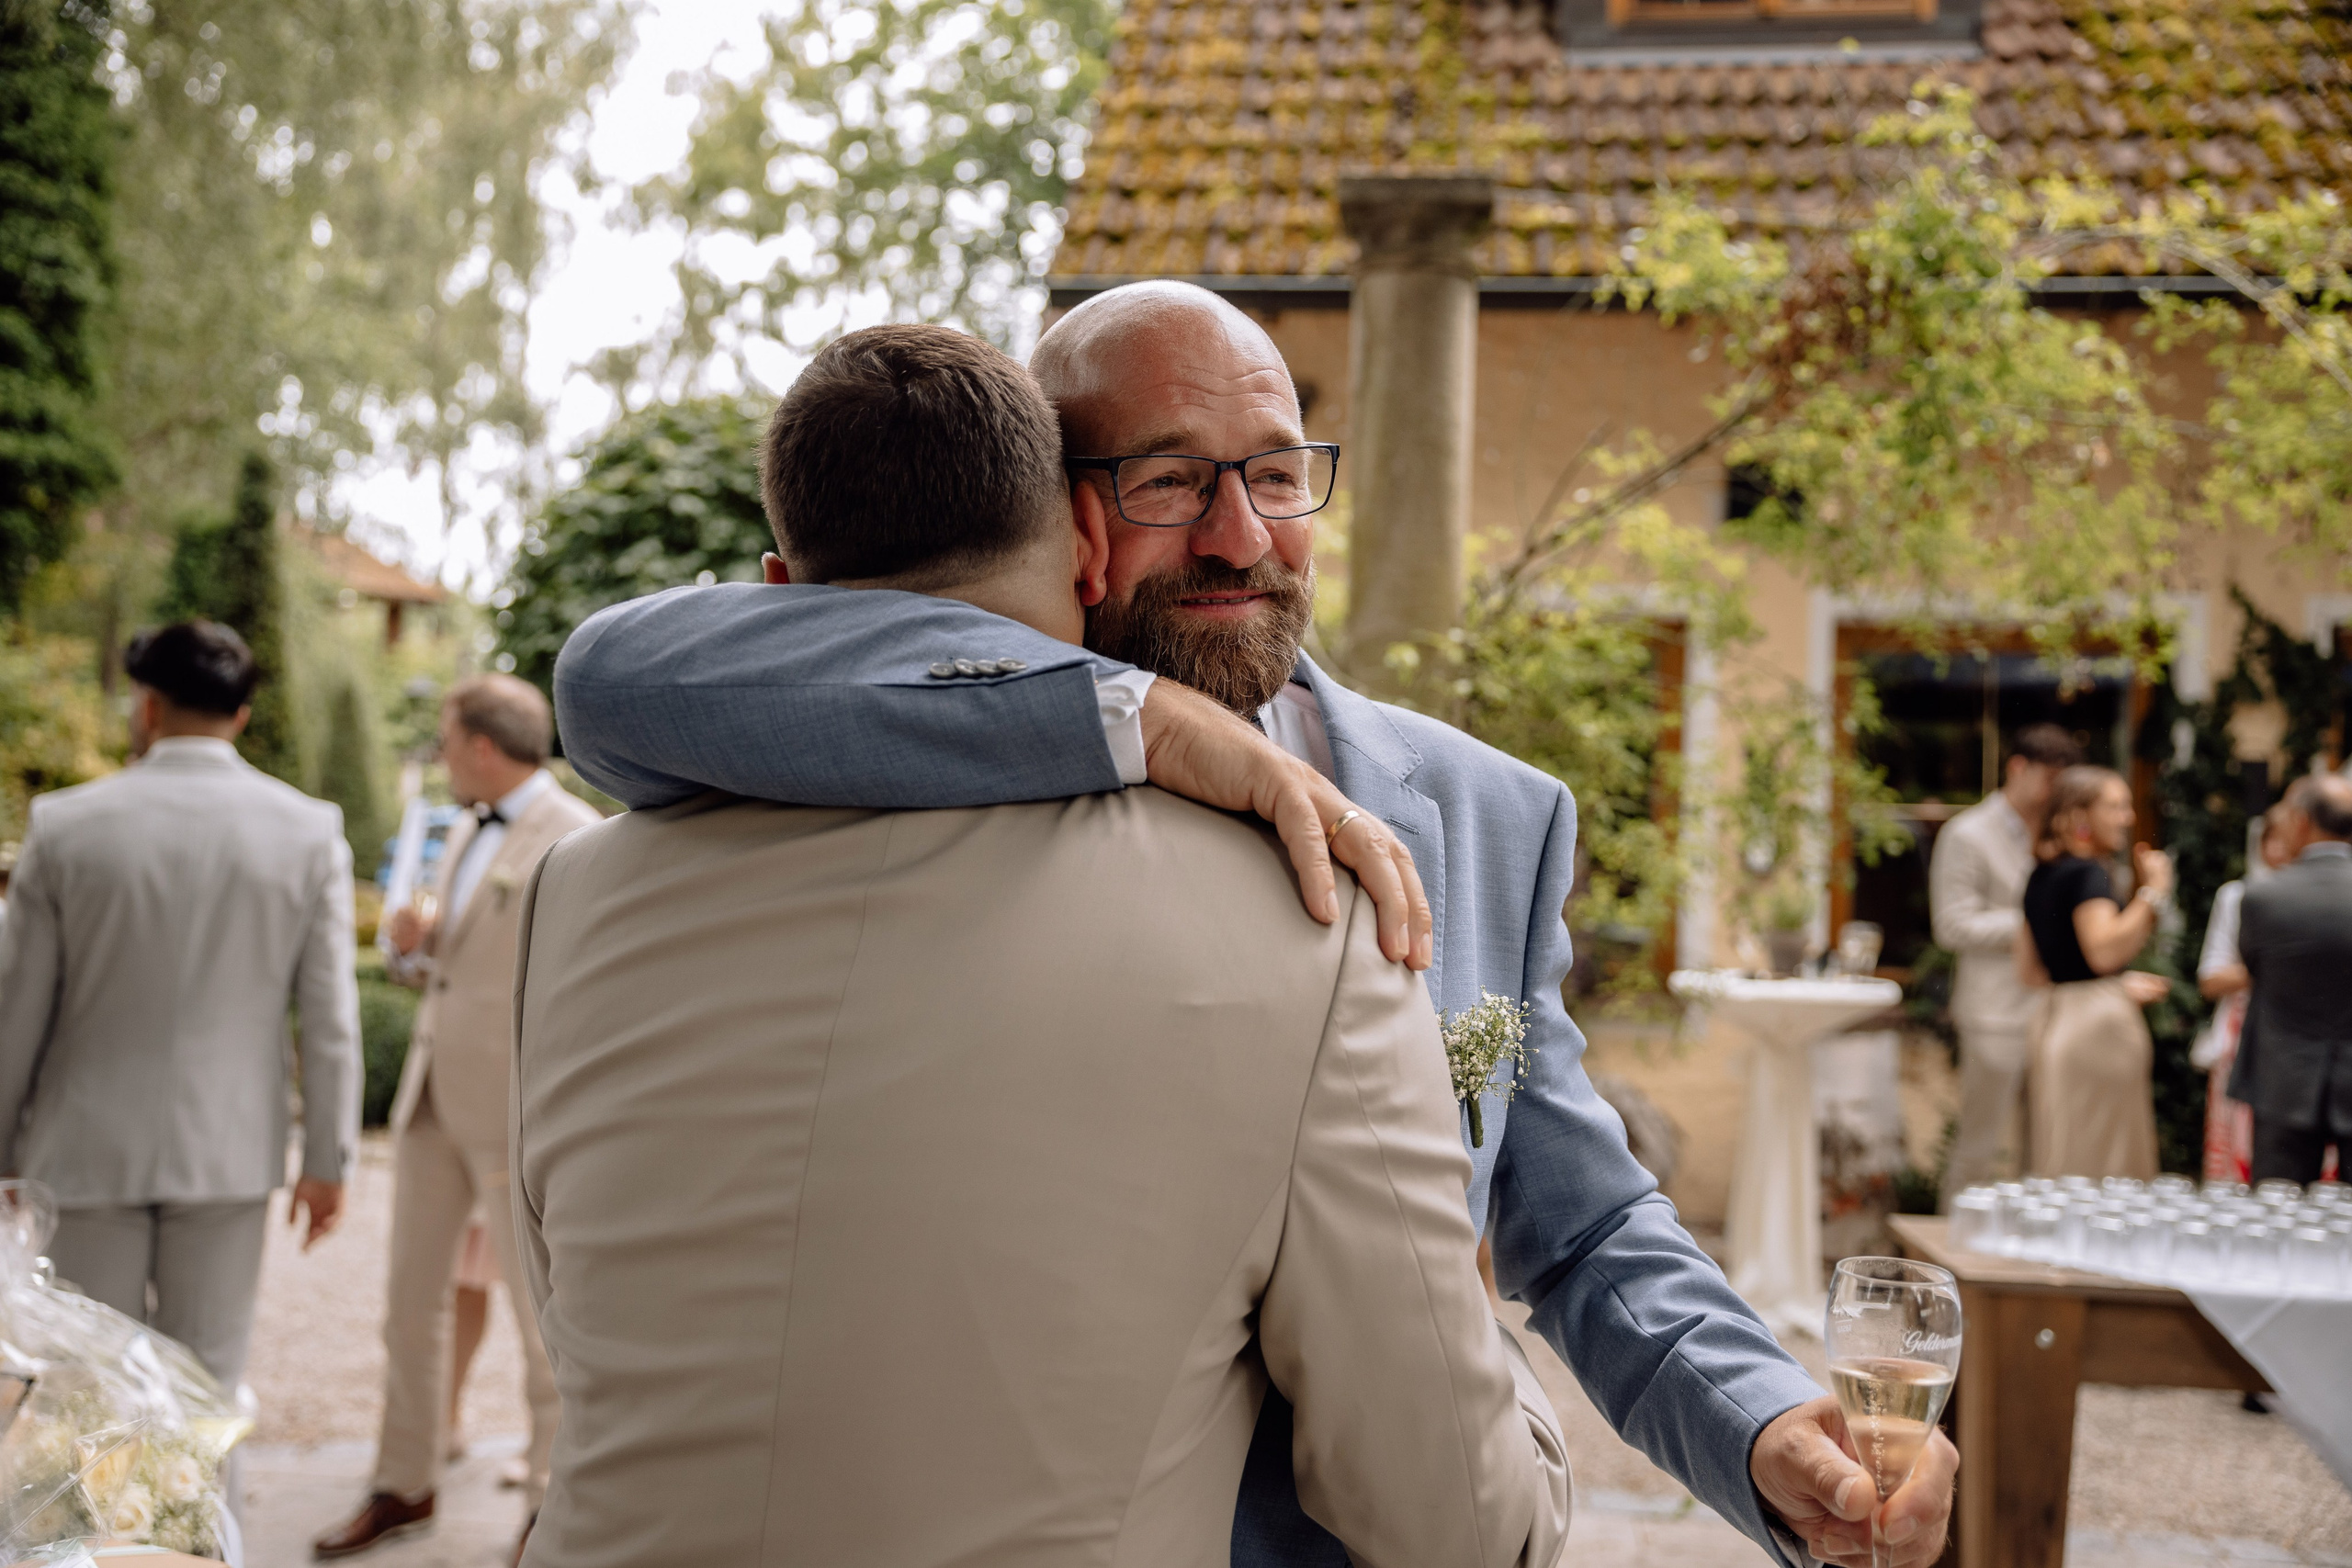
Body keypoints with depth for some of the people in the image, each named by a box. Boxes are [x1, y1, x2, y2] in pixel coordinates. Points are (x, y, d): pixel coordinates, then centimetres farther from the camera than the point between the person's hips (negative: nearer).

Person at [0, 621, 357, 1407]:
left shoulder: (65, 824, -7)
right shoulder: (310, 831, -5)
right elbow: (330, 1020, -4)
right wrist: (328, 1159, 4)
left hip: (87, 1154, -1)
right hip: (230, 1158, 1)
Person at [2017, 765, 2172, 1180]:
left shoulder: (2042, 876, 15)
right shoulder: (2088, 873, -12)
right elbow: (2103, 950, -27)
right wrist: (2151, 893, -20)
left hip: (2051, 1018, 9)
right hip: (2098, 1022, -9)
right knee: (2103, 1161, -5)